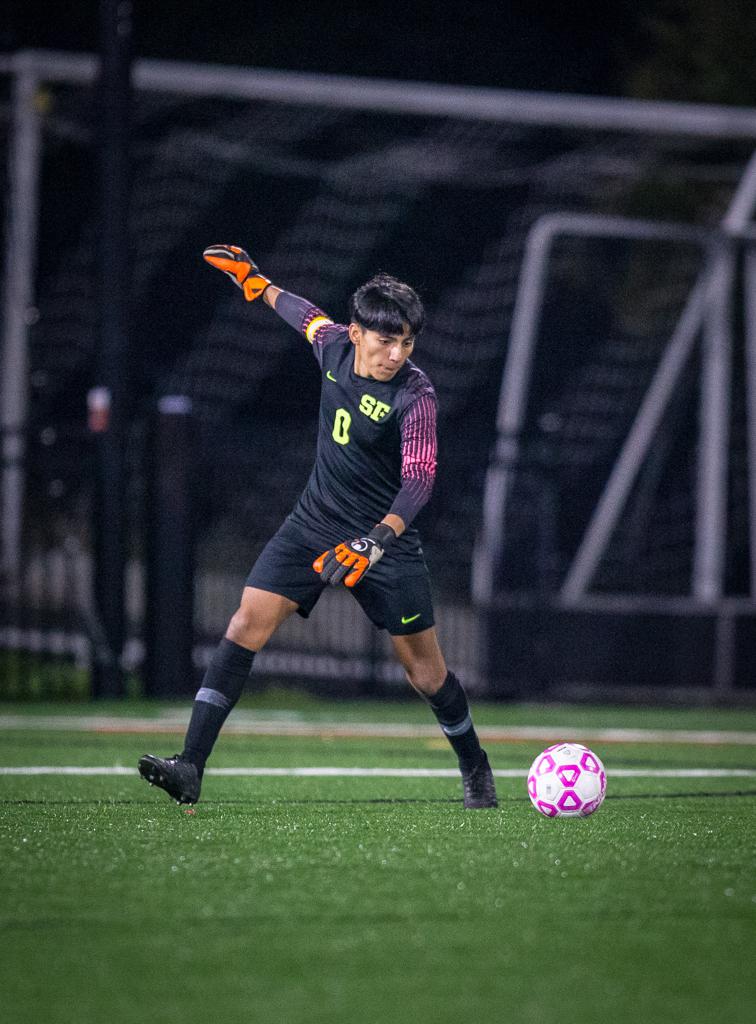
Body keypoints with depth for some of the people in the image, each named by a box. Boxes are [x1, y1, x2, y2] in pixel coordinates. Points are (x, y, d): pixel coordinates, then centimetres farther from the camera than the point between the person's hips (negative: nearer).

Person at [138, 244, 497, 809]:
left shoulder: (415, 395, -22)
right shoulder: (333, 345, -7)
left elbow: (419, 478, -33)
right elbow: (306, 314, 18)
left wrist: (377, 540, -49)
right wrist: (256, 280, 33)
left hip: (384, 540, -4)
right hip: (315, 524, 4)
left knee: (427, 672, 4)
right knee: (246, 626, -13)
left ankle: (475, 768, 32)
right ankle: (191, 767, -18)